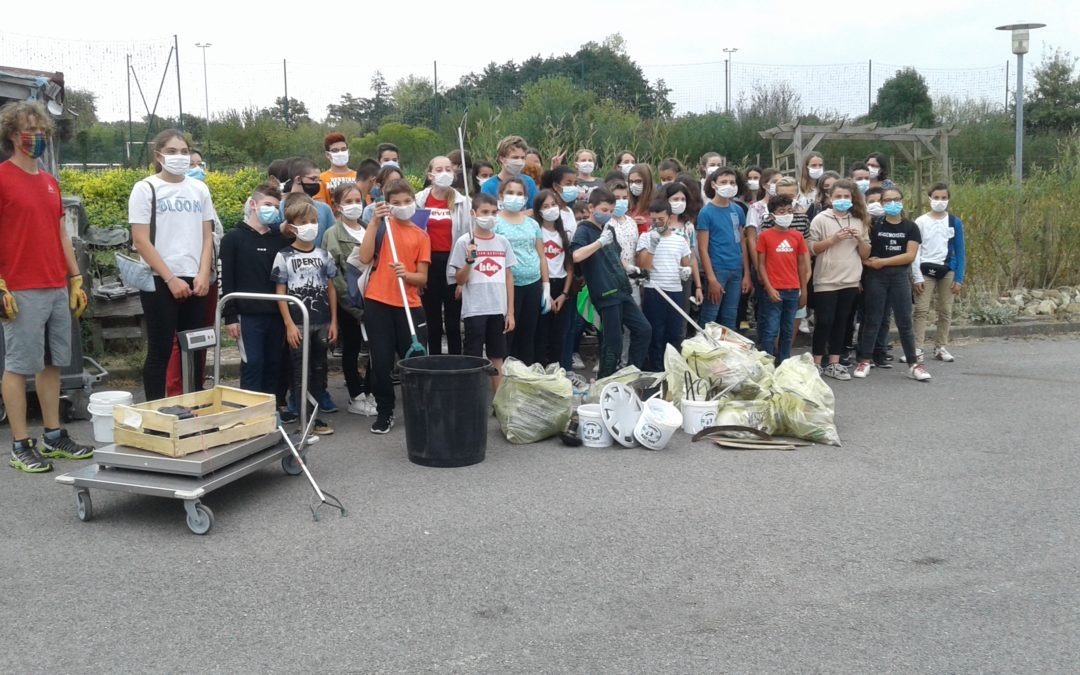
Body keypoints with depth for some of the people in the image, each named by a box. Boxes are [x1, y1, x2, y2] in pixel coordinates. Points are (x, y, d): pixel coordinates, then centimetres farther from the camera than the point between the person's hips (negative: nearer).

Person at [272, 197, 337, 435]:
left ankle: (314, 415, 17)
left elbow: (331, 289, 10)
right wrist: (289, 325, -11)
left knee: (319, 369, 8)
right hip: (298, 324, -4)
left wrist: (333, 321, 6)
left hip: (321, 323, 4)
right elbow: (280, 293, -4)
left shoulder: (323, 255, 7)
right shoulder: (284, 256, -3)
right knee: (301, 371, 1)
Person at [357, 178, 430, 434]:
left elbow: (422, 278, 4)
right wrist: (375, 221, -12)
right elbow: (365, 258, -11)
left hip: (409, 305, 1)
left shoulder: (421, 236, 9)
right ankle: (384, 412, 17)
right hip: (377, 303, -1)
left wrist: (406, 274, -18)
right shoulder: (382, 226, 5)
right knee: (381, 361, 3)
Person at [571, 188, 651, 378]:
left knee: (644, 330, 10)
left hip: (621, 291, 8)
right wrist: (600, 241, -26)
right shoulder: (584, 230, -7)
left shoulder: (609, 230, 17)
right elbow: (576, 256, -27)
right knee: (613, 343, -3)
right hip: (606, 294, -8)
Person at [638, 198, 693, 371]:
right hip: (653, 292, -3)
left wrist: (688, 270, -3)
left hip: (676, 291, 3)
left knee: (675, 334, 8)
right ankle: (655, 370, 10)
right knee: (655, 335, 2)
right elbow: (643, 266, -9)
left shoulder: (680, 240, 11)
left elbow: (687, 265, 20)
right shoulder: (646, 237, 1)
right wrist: (652, 245, -20)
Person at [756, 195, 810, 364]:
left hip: (793, 291, 4)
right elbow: (761, 265, -3)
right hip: (773, 291, -4)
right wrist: (769, 288, -11)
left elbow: (801, 265, 11)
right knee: (770, 331, -3)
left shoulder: (797, 236, 7)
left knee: (788, 331, 11)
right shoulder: (765, 236, -3)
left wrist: (804, 290, 9)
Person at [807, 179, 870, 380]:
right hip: (826, 281, -4)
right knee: (824, 322, -2)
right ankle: (817, 363, 9)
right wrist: (834, 238, -15)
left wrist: (860, 238, -6)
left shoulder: (858, 221, 11)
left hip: (850, 281, 4)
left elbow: (866, 254, 12)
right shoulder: (821, 219, -2)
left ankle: (833, 364, 15)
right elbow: (810, 249, -9)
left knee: (841, 322, 8)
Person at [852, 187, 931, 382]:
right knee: (873, 320, 2)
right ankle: (864, 361, 8)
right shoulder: (874, 225, 2)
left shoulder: (910, 227, 3)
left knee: (905, 321, 3)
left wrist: (883, 261, -11)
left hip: (899, 277, 1)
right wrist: (869, 262, -19)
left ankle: (913, 364, 8)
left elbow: (910, 256, -6)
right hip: (876, 277, -1)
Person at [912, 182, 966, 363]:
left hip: (947, 271, 2)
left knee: (945, 311, 6)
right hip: (926, 270, -2)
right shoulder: (921, 222, 0)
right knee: (921, 310, -6)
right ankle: (917, 349, -5)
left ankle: (941, 348, 15)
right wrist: (917, 277, -7)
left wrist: (959, 278, -2)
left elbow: (960, 251, 5)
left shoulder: (955, 222, 4)